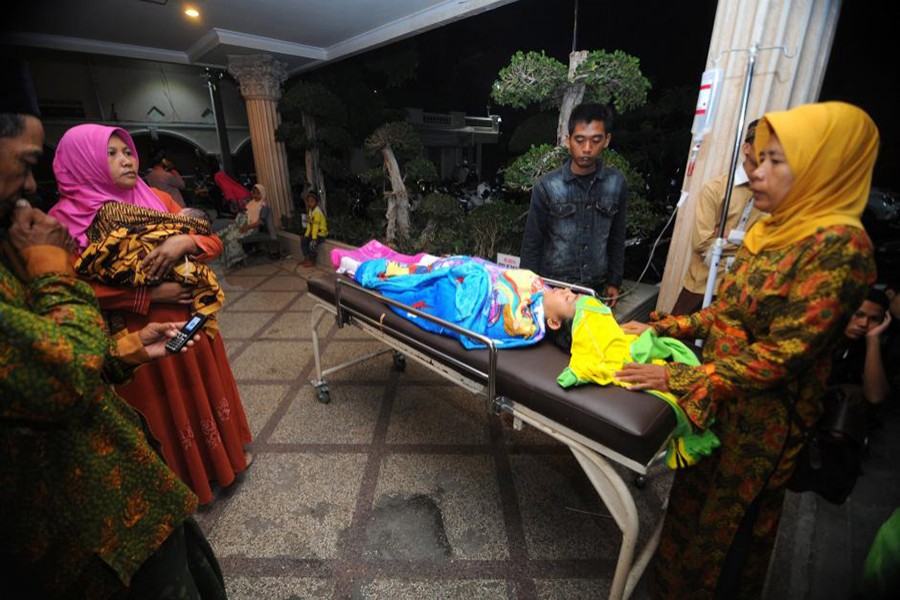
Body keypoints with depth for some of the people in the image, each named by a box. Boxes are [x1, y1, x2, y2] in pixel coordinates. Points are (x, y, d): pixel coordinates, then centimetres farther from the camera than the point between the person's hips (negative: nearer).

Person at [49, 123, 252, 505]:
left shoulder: (157, 199, 3)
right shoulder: (65, 219, -7)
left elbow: (213, 242, 1)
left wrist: (185, 241, -20)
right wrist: (149, 295, -21)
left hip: (190, 321, 4)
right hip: (138, 337, -3)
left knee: (204, 393, 18)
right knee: (165, 411, 12)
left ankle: (221, 459, 41)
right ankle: (186, 481, 34)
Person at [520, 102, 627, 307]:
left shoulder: (617, 184, -2)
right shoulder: (546, 186, -11)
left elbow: (617, 239, 8)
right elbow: (532, 244, -5)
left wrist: (614, 282, 9)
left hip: (596, 289, 3)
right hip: (553, 288, -2)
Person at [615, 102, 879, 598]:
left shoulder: (838, 246, -22)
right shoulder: (771, 229, 4)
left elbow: (782, 354, -25)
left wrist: (679, 379, -26)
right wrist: (660, 328, -1)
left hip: (760, 418, -8)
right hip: (717, 401, 8)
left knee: (727, 523, 16)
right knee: (695, 497, 26)